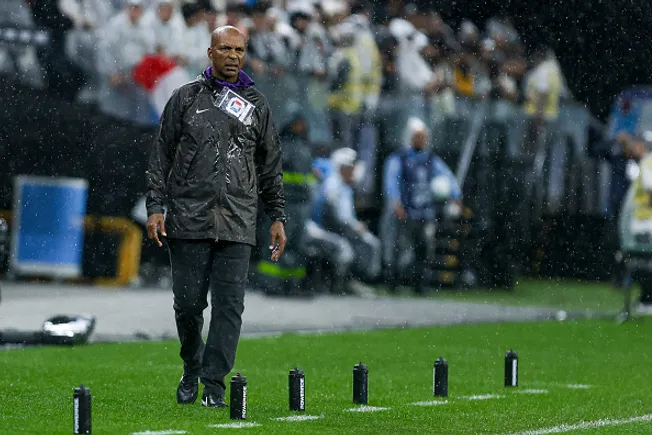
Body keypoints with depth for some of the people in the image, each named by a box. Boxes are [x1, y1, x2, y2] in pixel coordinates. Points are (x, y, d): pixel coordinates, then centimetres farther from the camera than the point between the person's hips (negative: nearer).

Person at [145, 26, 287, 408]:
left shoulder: (257, 105, 11)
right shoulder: (186, 98, 7)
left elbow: (271, 165, 15)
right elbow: (162, 155, 7)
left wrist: (278, 218, 10)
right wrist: (156, 208, -1)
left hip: (237, 222, 1)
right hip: (189, 219, -1)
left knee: (229, 304, -6)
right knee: (188, 302, 0)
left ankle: (214, 384, -3)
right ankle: (191, 369, 24)